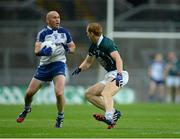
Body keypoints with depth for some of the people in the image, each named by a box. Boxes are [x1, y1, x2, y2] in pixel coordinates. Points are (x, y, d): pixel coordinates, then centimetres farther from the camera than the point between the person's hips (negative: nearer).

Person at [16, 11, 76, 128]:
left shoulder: (64, 32, 3)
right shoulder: (43, 33, -5)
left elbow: (73, 47, 14)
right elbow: (37, 51, -14)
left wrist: (68, 49, -9)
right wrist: (43, 51, -35)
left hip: (59, 64, -1)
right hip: (44, 65, 1)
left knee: (59, 93, -23)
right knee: (29, 92, 5)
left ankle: (60, 118, -2)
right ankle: (27, 109, 39)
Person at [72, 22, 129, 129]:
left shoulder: (107, 43, -17)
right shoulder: (94, 46, 12)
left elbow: (118, 59, -29)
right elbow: (88, 62, 26)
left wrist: (119, 74, -43)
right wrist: (79, 69, 6)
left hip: (119, 75, -10)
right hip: (109, 76, 10)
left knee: (106, 93, -35)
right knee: (89, 94, 8)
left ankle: (109, 117, -56)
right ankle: (114, 112, -6)